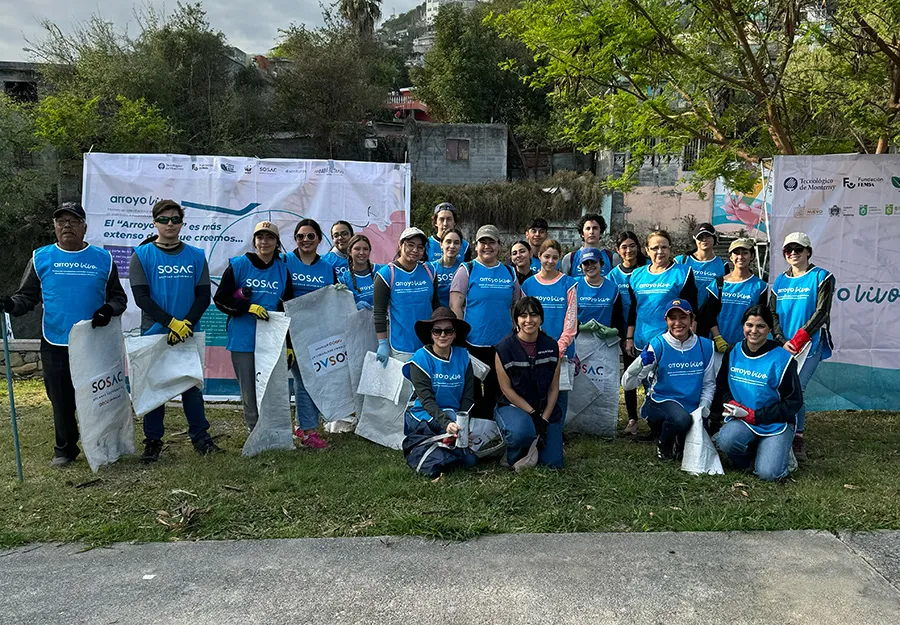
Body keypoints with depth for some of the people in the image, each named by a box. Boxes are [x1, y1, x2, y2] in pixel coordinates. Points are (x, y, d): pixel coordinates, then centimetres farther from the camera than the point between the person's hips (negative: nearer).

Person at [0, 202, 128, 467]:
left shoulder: (103, 259, 5)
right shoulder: (41, 258, 6)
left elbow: (119, 296, 8)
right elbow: (28, 296, 7)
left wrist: (109, 309, -13)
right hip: (55, 345, 1)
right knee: (61, 401, 8)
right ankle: (65, 448, 25)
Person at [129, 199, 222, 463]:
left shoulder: (196, 256, 6)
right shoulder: (142, 255, 0)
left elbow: (204, 295, 2)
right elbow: (141, 297, -8)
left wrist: (187, 324, -13)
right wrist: (172, 323, -17)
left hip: (189, 334, 1)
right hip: (154, 333, -1)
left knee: (192, 384, 6)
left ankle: (200, 437, 17)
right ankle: (153, 441, 18)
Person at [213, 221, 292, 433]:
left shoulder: (283, 269, 8)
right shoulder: (238, 266, 0)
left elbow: (288, 309, 12)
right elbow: (220, 299, 0)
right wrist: (248, 307, -15)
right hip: (243, 340, -2)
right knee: (249, 391, 3)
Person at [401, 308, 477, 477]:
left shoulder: (462, 356, 3)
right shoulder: (421, 358, -8)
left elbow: (468, 396, 2)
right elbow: (426, 399, -16)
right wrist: (446, 422, -31)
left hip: (454, 414, 4)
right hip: (425, 416, -4)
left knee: (469, 459, -16)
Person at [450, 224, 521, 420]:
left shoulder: (509, 273, 9)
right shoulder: (466, 270, -3)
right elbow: (455, 307, -8)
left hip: (502, 345, 4)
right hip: (473, 344, -4)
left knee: (496, 393, 13)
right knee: (472, 393, 7)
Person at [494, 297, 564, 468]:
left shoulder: (551, 346, 0)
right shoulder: (505, 347, -11)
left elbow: (554, 388, 2)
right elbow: (506, 388, -10)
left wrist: (544, 418, -9)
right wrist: (533, 414, -14)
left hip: (547, 409, 4)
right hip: (512, 406, -3)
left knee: (553, 463, -7)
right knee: (522, 431, -37)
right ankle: (514, 457, -1)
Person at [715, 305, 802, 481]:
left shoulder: (781, 358, -10)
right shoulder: (734, 352, 2)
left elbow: (794, 402, -9)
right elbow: (721, 384, 13)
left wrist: (754, 415, -14)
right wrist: (730, 403, -10)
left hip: (776, 423, -2)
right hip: (741, 420, 3)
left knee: (768, 473, -21)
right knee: (726, 440, -31)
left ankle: (780, 453, 15)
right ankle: (752, 453, 4)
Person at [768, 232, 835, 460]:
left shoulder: (821, 277, 1)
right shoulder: (780, 281, 15)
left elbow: (821, 312, -8)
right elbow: (772, 315, 9)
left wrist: (799, 338, -16)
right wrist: (783, 341, -6)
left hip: (810, 344, -5)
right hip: (782, 346, 5)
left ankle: (797, 438, -5)